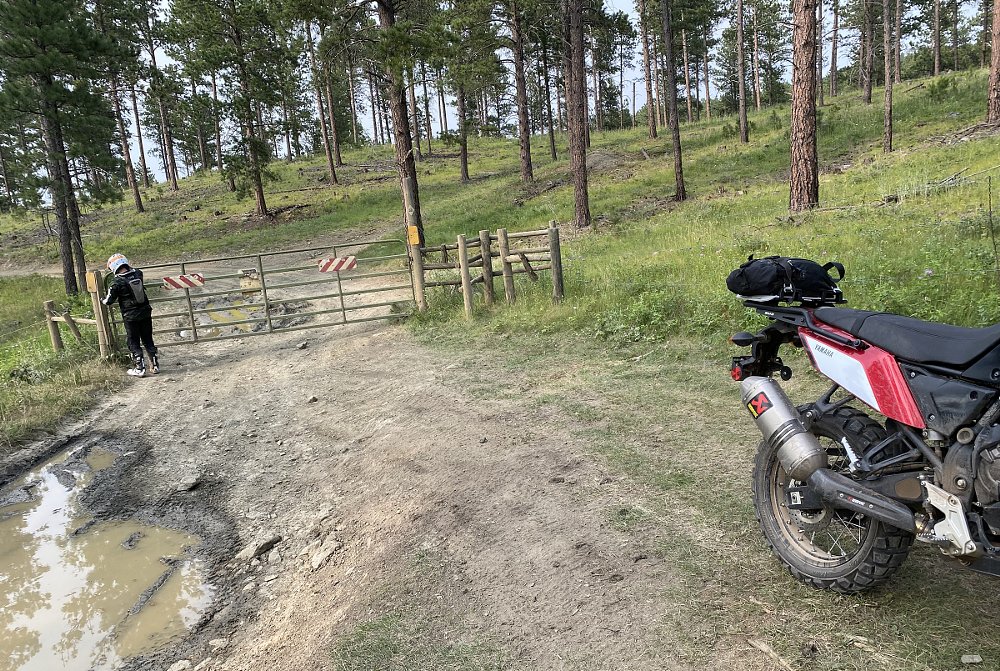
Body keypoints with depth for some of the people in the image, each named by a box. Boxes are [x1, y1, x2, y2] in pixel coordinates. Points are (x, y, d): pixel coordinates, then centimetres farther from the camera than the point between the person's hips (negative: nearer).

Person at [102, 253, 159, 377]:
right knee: (148, 340, 15)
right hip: (145, 312, 5)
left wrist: (103, 300, 15)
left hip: (131, 316, -4)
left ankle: (139, 369, 8)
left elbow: (109, 301, -5)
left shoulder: (116, 283, -15)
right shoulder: (137, 273, -3)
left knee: (134, 343, 7)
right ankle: (155, 365, 18)